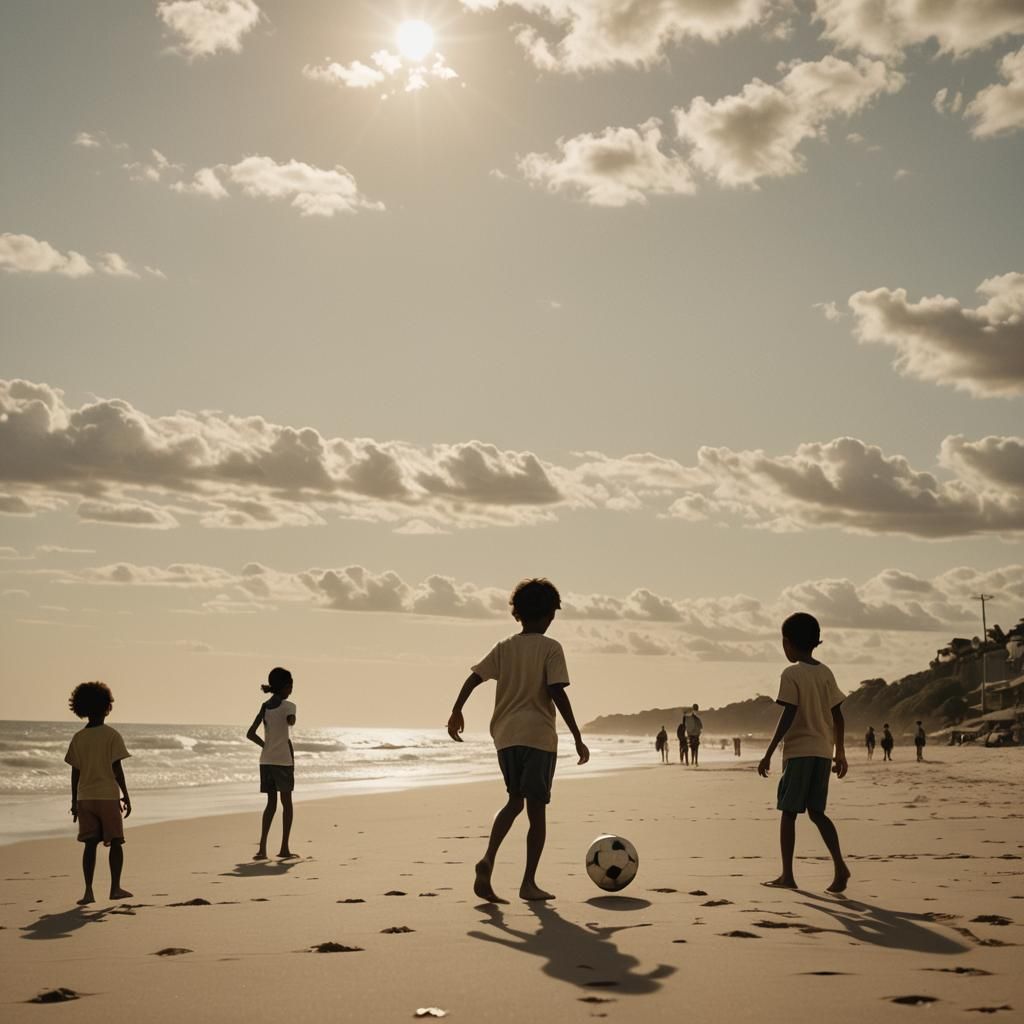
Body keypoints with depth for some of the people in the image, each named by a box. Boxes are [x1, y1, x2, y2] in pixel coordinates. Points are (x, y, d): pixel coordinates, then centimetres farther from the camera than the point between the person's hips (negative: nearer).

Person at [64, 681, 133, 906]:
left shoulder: (78, 738, 5)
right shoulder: (112, 735, -7)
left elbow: (75, 773, 6)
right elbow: (117, 769, -9)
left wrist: (74, 802, 13)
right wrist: (126, 796, -2)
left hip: (85, 797, 4)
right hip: (108, 796, -4)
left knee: (90, 844, 5)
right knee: (115, 842, 8)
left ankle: (88, 891, -2)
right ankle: (115, 888, 9)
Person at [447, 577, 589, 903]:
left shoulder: (504, 648, 9)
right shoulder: (551, 648, -4)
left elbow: (474, 677, -1)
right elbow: (557, 693, -12)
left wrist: (457, 711, 8)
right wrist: (577, 738, -10)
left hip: (505, 735, 5)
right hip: (539, 735, -5)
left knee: (515, 800, 18)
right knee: (536, 808, 3)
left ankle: (488, 859, -5)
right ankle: (528, 882, 4)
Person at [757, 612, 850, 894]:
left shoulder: (791, 674, -8)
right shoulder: (826, 673, 11)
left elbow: (788, 716, -16)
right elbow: (838, 716, 11)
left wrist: (769, 753, -14)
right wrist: (840, 753, 18)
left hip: (799, 751, -6)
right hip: (823, 753, 6)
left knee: (788, 812, 3)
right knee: (816, 812, 11)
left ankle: (787, 875, 4)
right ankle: (839, 864, -7)